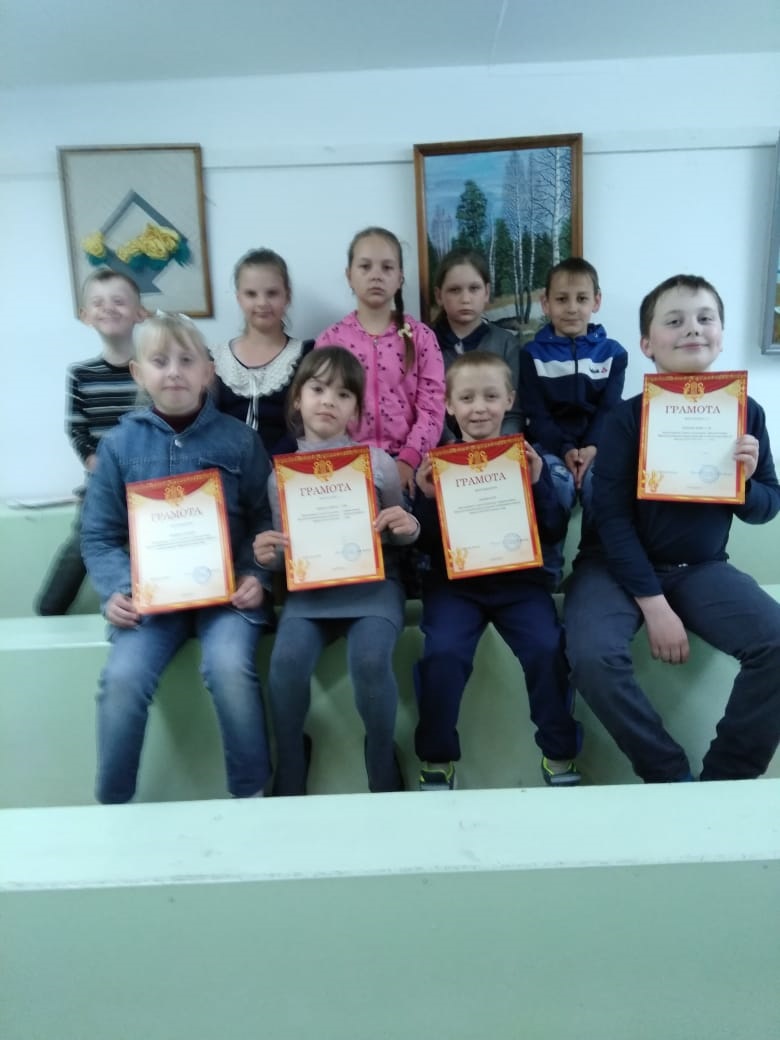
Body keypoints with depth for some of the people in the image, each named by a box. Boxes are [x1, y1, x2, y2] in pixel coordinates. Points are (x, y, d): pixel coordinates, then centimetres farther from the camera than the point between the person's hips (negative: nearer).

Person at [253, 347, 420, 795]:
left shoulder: (378, 462, 4)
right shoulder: (282, 472, 6)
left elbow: (399, 535, 13)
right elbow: (284, 551, 13)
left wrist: (409, 528, -11)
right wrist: (268, 556, -11)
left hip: (373, 580, -1)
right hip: (309, 585, 1)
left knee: (371, 659, -30)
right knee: (287, 660, -27)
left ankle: (383, 766, 0)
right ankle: (289, 775, 1)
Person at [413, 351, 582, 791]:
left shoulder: (528, 457, 6)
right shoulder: (438, 463, 4)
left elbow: (555, 531, 2)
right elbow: (427, 542, 3)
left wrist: (539, 483, -13)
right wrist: (427, 498, -14)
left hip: (520, 580, 1)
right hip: (454, 582, 0)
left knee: (547, 648, -23)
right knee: (443, 653, -25)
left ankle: (560, 752, 3)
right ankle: (438, 758, -2)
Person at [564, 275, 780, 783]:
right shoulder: (627, 417, -11)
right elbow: (612, 517, -13)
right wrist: (654, 604, -18)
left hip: (702, 567, 3)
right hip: (618, 564, -3)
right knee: (594, 656, -29)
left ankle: (725, 777, 2)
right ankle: (672, 776, -4)